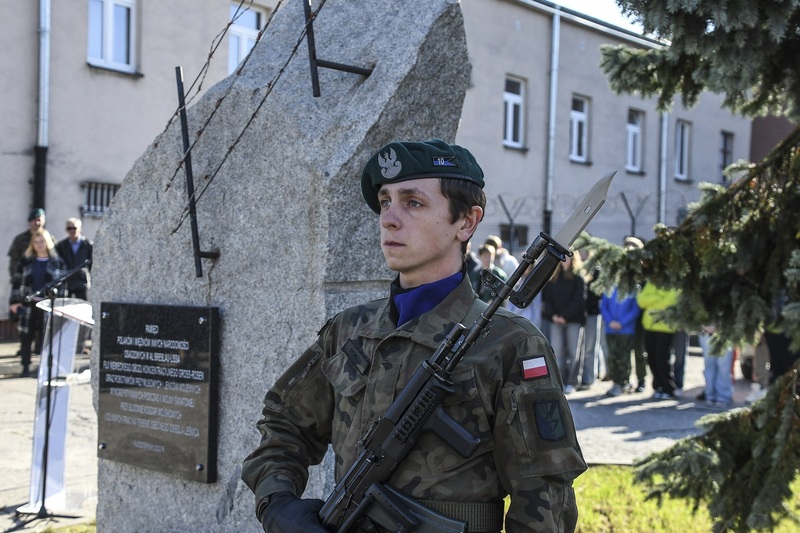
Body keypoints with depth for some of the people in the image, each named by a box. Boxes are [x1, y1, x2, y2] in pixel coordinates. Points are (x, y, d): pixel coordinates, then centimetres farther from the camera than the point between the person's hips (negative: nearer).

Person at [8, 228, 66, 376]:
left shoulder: (57, 262, 3)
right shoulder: (26, 260, 6)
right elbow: (17, 281, 5)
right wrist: (14, 301, -2)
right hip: (29, 304, 1)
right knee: (26, 336, 2)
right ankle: (25, 367, 10)